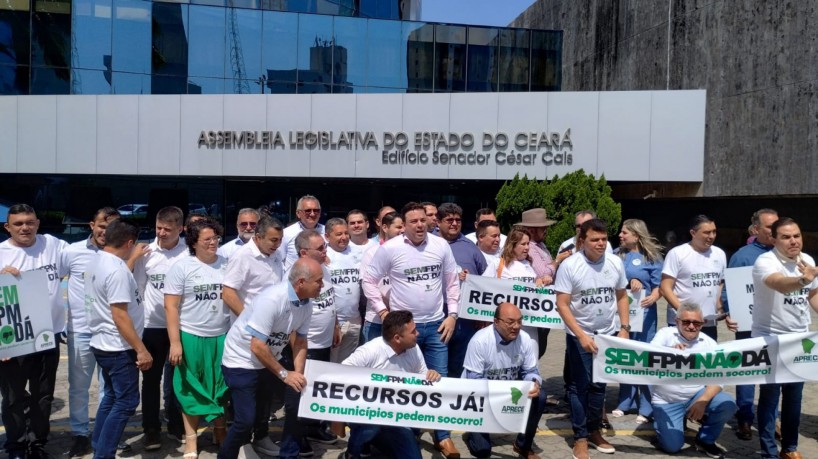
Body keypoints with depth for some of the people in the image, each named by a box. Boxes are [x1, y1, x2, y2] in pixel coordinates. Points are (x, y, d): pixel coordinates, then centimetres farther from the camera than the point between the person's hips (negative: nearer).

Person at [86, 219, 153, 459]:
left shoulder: (96, 263, 6)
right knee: (126, 403, 0)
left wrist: (135, 258, 30)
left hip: (103, 344, 10)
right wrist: (141, 349, -23)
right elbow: (120, 316, -26)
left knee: (111, 397, 21)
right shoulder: (117, 270, -23)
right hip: (118, 348, -10)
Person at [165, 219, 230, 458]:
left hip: (222, 336, 3)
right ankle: (190, 438, 22)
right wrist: (175, 342, -12)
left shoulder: (226, 264, 2)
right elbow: (171, 306, -7)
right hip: (191, 337, -3)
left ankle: (220, 431, 32)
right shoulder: (182, 267, -7)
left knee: (221, 386, 13)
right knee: (192, 389, 8)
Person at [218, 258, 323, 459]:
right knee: (246, 419, -10)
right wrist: (284, 374, -22)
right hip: (241, 361, -7)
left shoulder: (306, 304, -7)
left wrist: (298, 373, -9)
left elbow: (300, 341, 3)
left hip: (268, 360, 7)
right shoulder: (272, 299, -31)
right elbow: (257, 347, -29)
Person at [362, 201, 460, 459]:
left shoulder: (441, 245, -1)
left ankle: (442, 436, 21)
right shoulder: (390, 248, -9)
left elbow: (452, 281, 7)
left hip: (436, 325, 2)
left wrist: (452, 314, 2)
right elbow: (369, 281, -2)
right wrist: (383, 312, -6)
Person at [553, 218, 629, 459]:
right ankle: (580, 437, 16)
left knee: (599, 385, 15)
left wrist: (624, 328, 0)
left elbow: (621, 296, 8)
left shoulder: (616, 263, -4)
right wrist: (581, 335, -22)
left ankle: (594, 430, 31)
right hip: (579, 335, -4)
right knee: (580, 386, 5)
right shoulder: (569, 266, -16)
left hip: (607, 334, 4)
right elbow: (562, 305, -16)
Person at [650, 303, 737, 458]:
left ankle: (705, 440, 3)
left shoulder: (710, 343, -1)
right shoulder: (665, 334, -7)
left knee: (727, 404, -23)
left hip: (697, 394, 3)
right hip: (666, 401, -3)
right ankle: (660, 419, 19)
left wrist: (703, 401, -25)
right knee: (672, 446, -16)